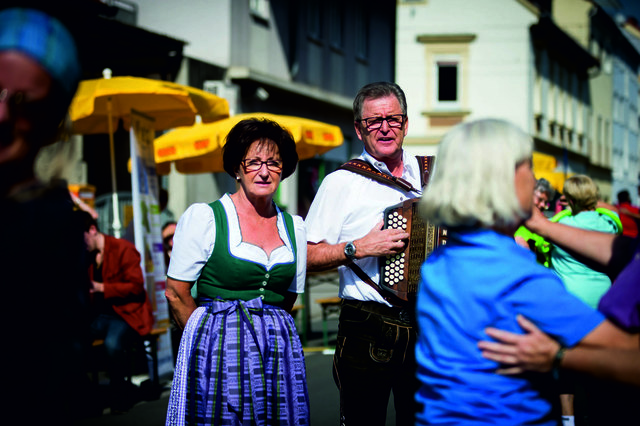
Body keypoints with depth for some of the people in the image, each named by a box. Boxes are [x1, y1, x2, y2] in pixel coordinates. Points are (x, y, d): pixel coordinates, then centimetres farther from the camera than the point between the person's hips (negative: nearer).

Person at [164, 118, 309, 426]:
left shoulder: (295, 227, 9)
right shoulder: (203, 217, -4)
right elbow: (176, 293, -2)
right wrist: (210, 335, 6)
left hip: (280, 351, 4)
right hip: (219, 354, -4)